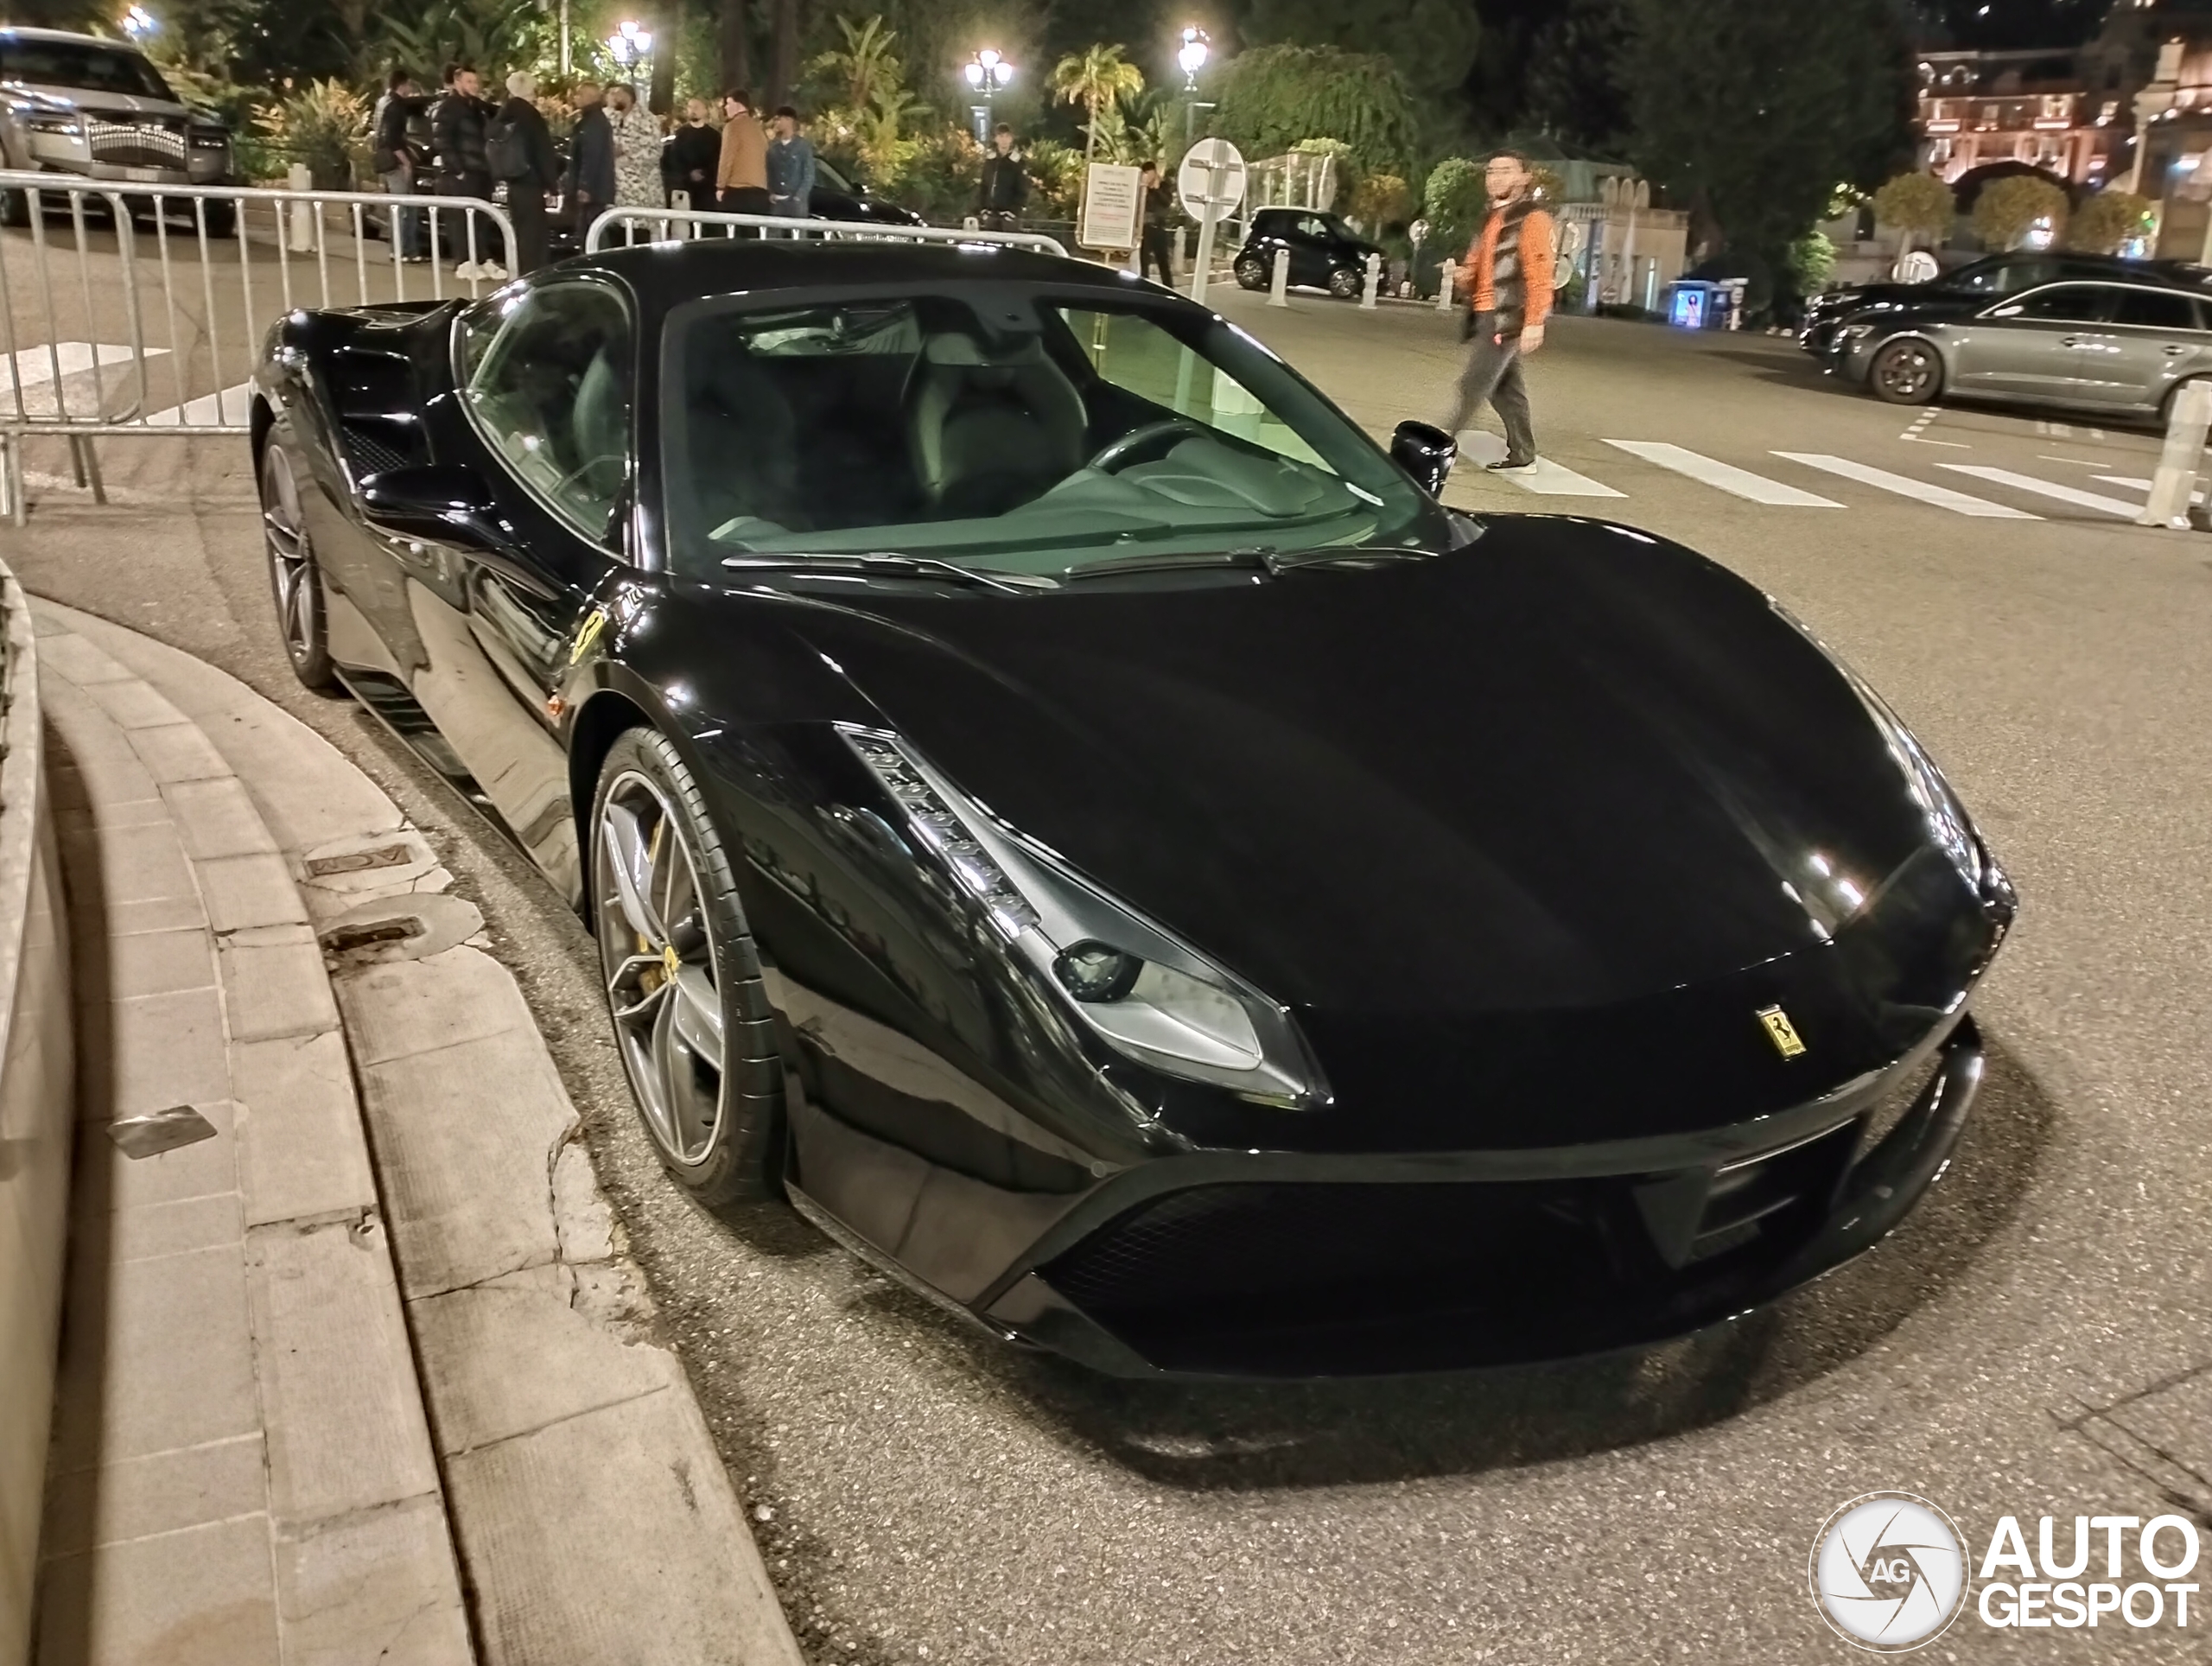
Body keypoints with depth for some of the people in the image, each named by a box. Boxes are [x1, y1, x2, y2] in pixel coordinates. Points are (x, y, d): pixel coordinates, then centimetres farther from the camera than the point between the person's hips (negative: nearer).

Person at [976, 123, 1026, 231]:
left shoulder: (1017, 162, -4)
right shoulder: (989, 160, 10)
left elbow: (1023, 192, -6)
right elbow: (982, 187, 13)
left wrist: (1013, 211, -14)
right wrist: (982, 209, 3)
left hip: (1008, 214, -5)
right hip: (991, 213, 5)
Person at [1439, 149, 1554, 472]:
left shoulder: (1532, 219, -8)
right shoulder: (1493, 220, 19)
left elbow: (1539, 275, -15)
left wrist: (1535, 323, -22)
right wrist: (1462, 274, 2)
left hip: (1508, 318, -9)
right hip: (1486, 316, 9)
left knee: (1473, 383, -11)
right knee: (1504, 387, 11)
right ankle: (1522, 455, 16)